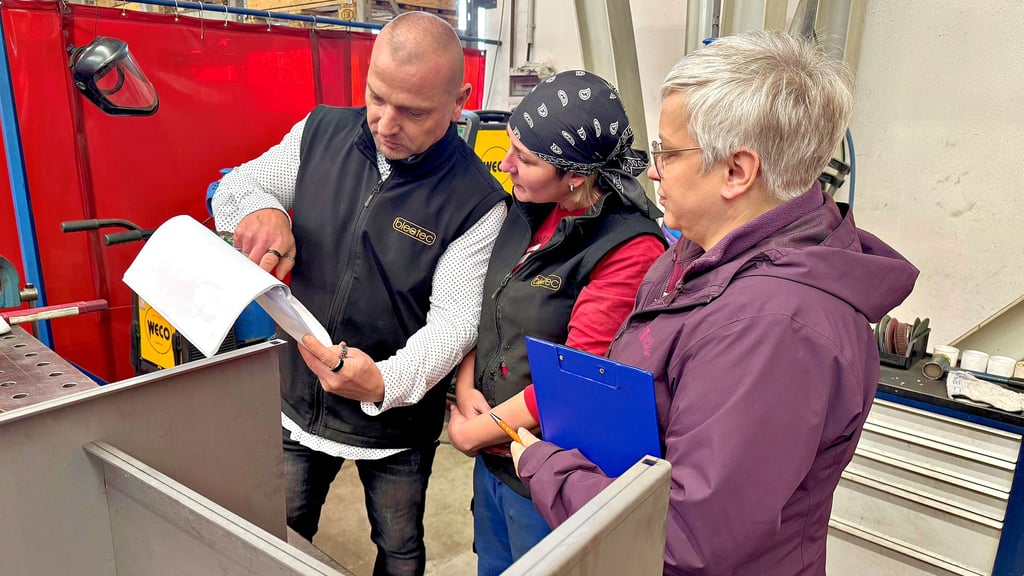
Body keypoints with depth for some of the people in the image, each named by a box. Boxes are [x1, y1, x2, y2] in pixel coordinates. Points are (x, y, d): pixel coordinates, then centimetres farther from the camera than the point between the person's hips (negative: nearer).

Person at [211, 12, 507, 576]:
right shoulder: (321, 133, -8)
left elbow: (454, 321, -23)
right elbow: (234, 186, 2)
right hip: (297, 397, 4)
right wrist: (258, 207, -23)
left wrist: (384, 383, -41)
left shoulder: (476, 200, -20)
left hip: (397, 419, -3)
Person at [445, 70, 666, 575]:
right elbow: (484, 307, 7)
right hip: (494, 455, 7)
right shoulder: (529, 212, -1)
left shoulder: (629, 250, -25)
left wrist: (472, 433, -15)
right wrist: (464, 388, -8)